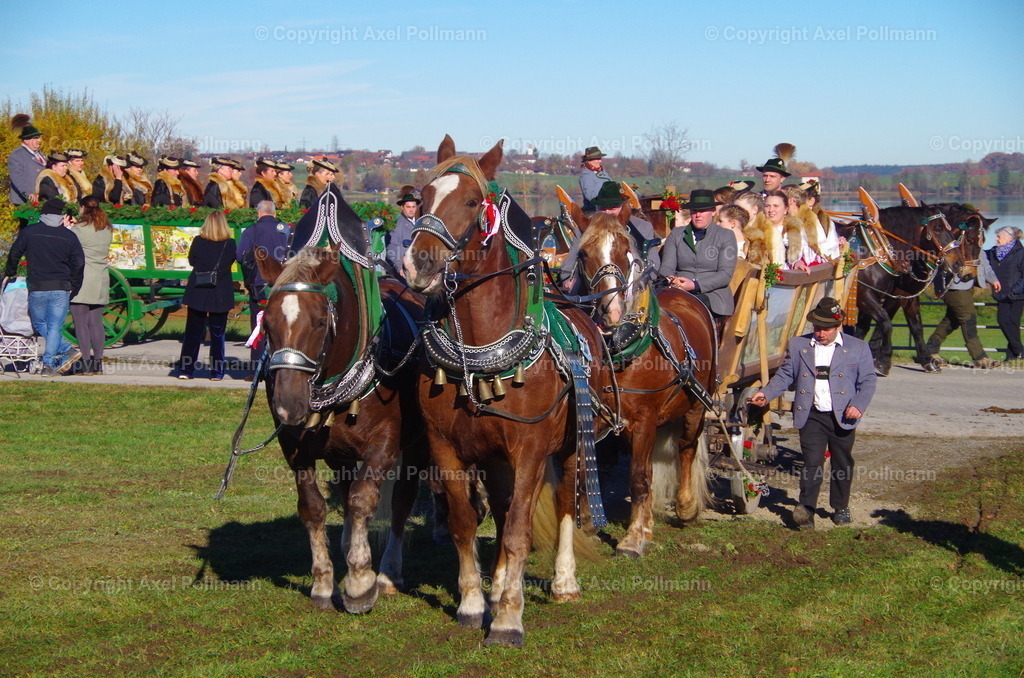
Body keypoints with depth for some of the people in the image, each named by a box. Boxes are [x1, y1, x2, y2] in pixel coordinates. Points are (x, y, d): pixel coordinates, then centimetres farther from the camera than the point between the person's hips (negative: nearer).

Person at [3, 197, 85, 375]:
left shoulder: (28, 232, 0)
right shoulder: (69, 236, 1)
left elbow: (14, 254, 6)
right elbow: (79, 263, 0)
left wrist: (10, 273, 23)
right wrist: (73, 287, 10)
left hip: (37, 288, -1)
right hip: (61, 289, 1)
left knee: (40, 325, 13)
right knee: (54, 327, 5)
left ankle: (67, 351, 0)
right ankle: (49, 364, -1)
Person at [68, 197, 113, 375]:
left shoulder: (78, 229, -10)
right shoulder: (107, 230, 10)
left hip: (81, 281, -6)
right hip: (101, 282, 6)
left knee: (81, 323, -3)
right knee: (96, 322, 9)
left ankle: (86, 362, -5)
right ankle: (98, 362, 9)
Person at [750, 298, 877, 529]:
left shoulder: (858, 348, 3)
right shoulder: (798, 345, 7)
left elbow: (868, 380, 0)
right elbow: (785, 375, 9)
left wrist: (859, 405, -16)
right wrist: (766, 393, -7)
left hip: (843, 417, 0)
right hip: (812, 415, 0)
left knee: (842, 464, 11)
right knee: (812, 462, -10)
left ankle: (840, 507, 26)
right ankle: (806, 509, -13)